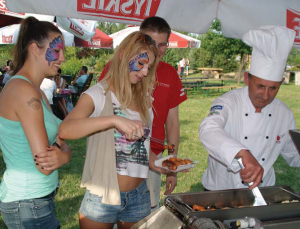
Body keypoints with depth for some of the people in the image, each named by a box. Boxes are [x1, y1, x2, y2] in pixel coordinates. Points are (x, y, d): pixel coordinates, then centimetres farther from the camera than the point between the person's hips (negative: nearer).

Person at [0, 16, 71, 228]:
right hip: (28, 205, -9)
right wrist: (61, 153, -6)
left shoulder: (36, 91, 8)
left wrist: (62, 155, -16)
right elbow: (43, 166, -24)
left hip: (39, 198, 9)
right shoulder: (24, 91, -21)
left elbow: (62, 145, 5)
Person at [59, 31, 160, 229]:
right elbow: (65, 130, -27)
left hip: (138, 196, 5)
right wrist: (114, 120, -37)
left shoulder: (144, 100, 7)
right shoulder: (99, 94, -9)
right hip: (103, 196, -4)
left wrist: (159, 165, -5)